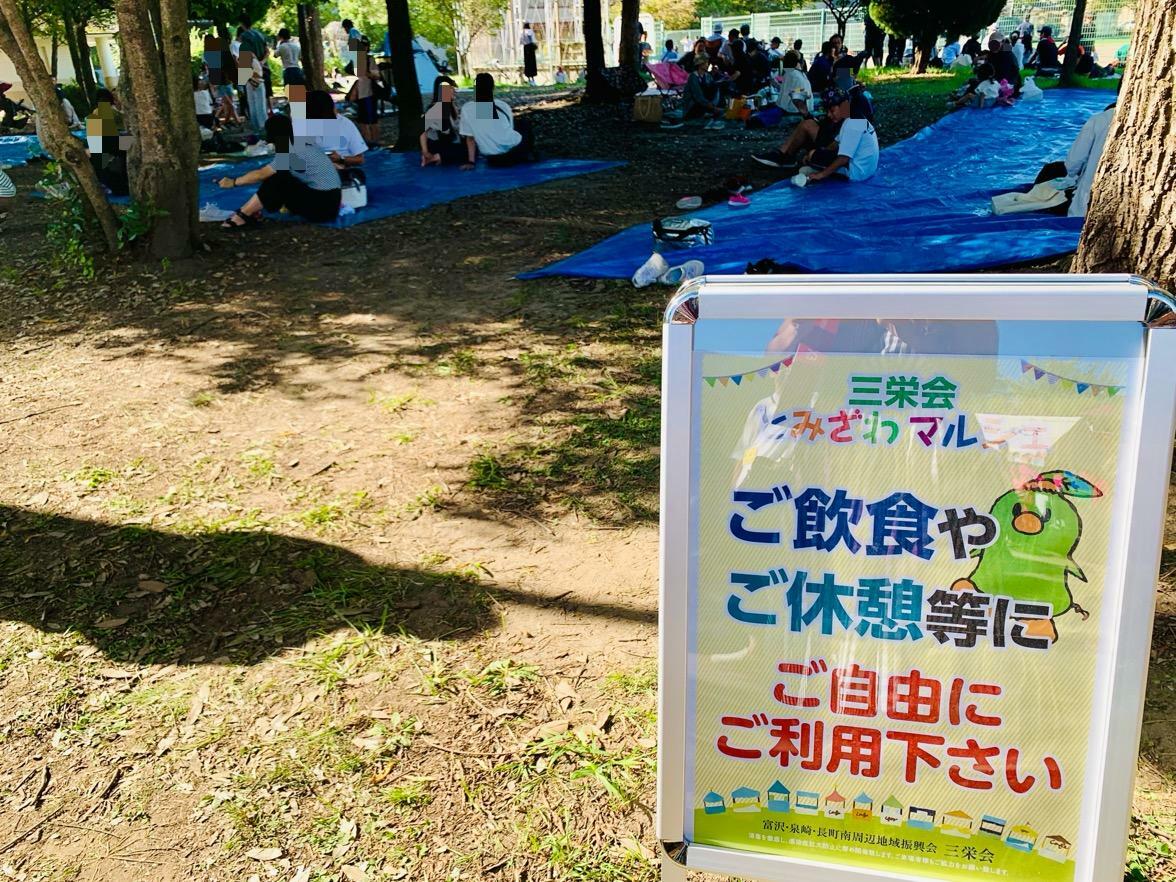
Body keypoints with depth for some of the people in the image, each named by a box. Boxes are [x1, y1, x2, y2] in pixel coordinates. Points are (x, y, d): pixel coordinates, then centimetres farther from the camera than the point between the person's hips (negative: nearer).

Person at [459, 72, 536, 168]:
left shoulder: (466, 109, -8)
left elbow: (470, 138, -4)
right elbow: (511, 128, 10)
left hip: (493, 159, 1)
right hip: (514, 150, -1)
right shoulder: (503, 105, -5)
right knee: (525, 123, 31)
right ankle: (528, 155, 25)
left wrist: (470, 162, 3)